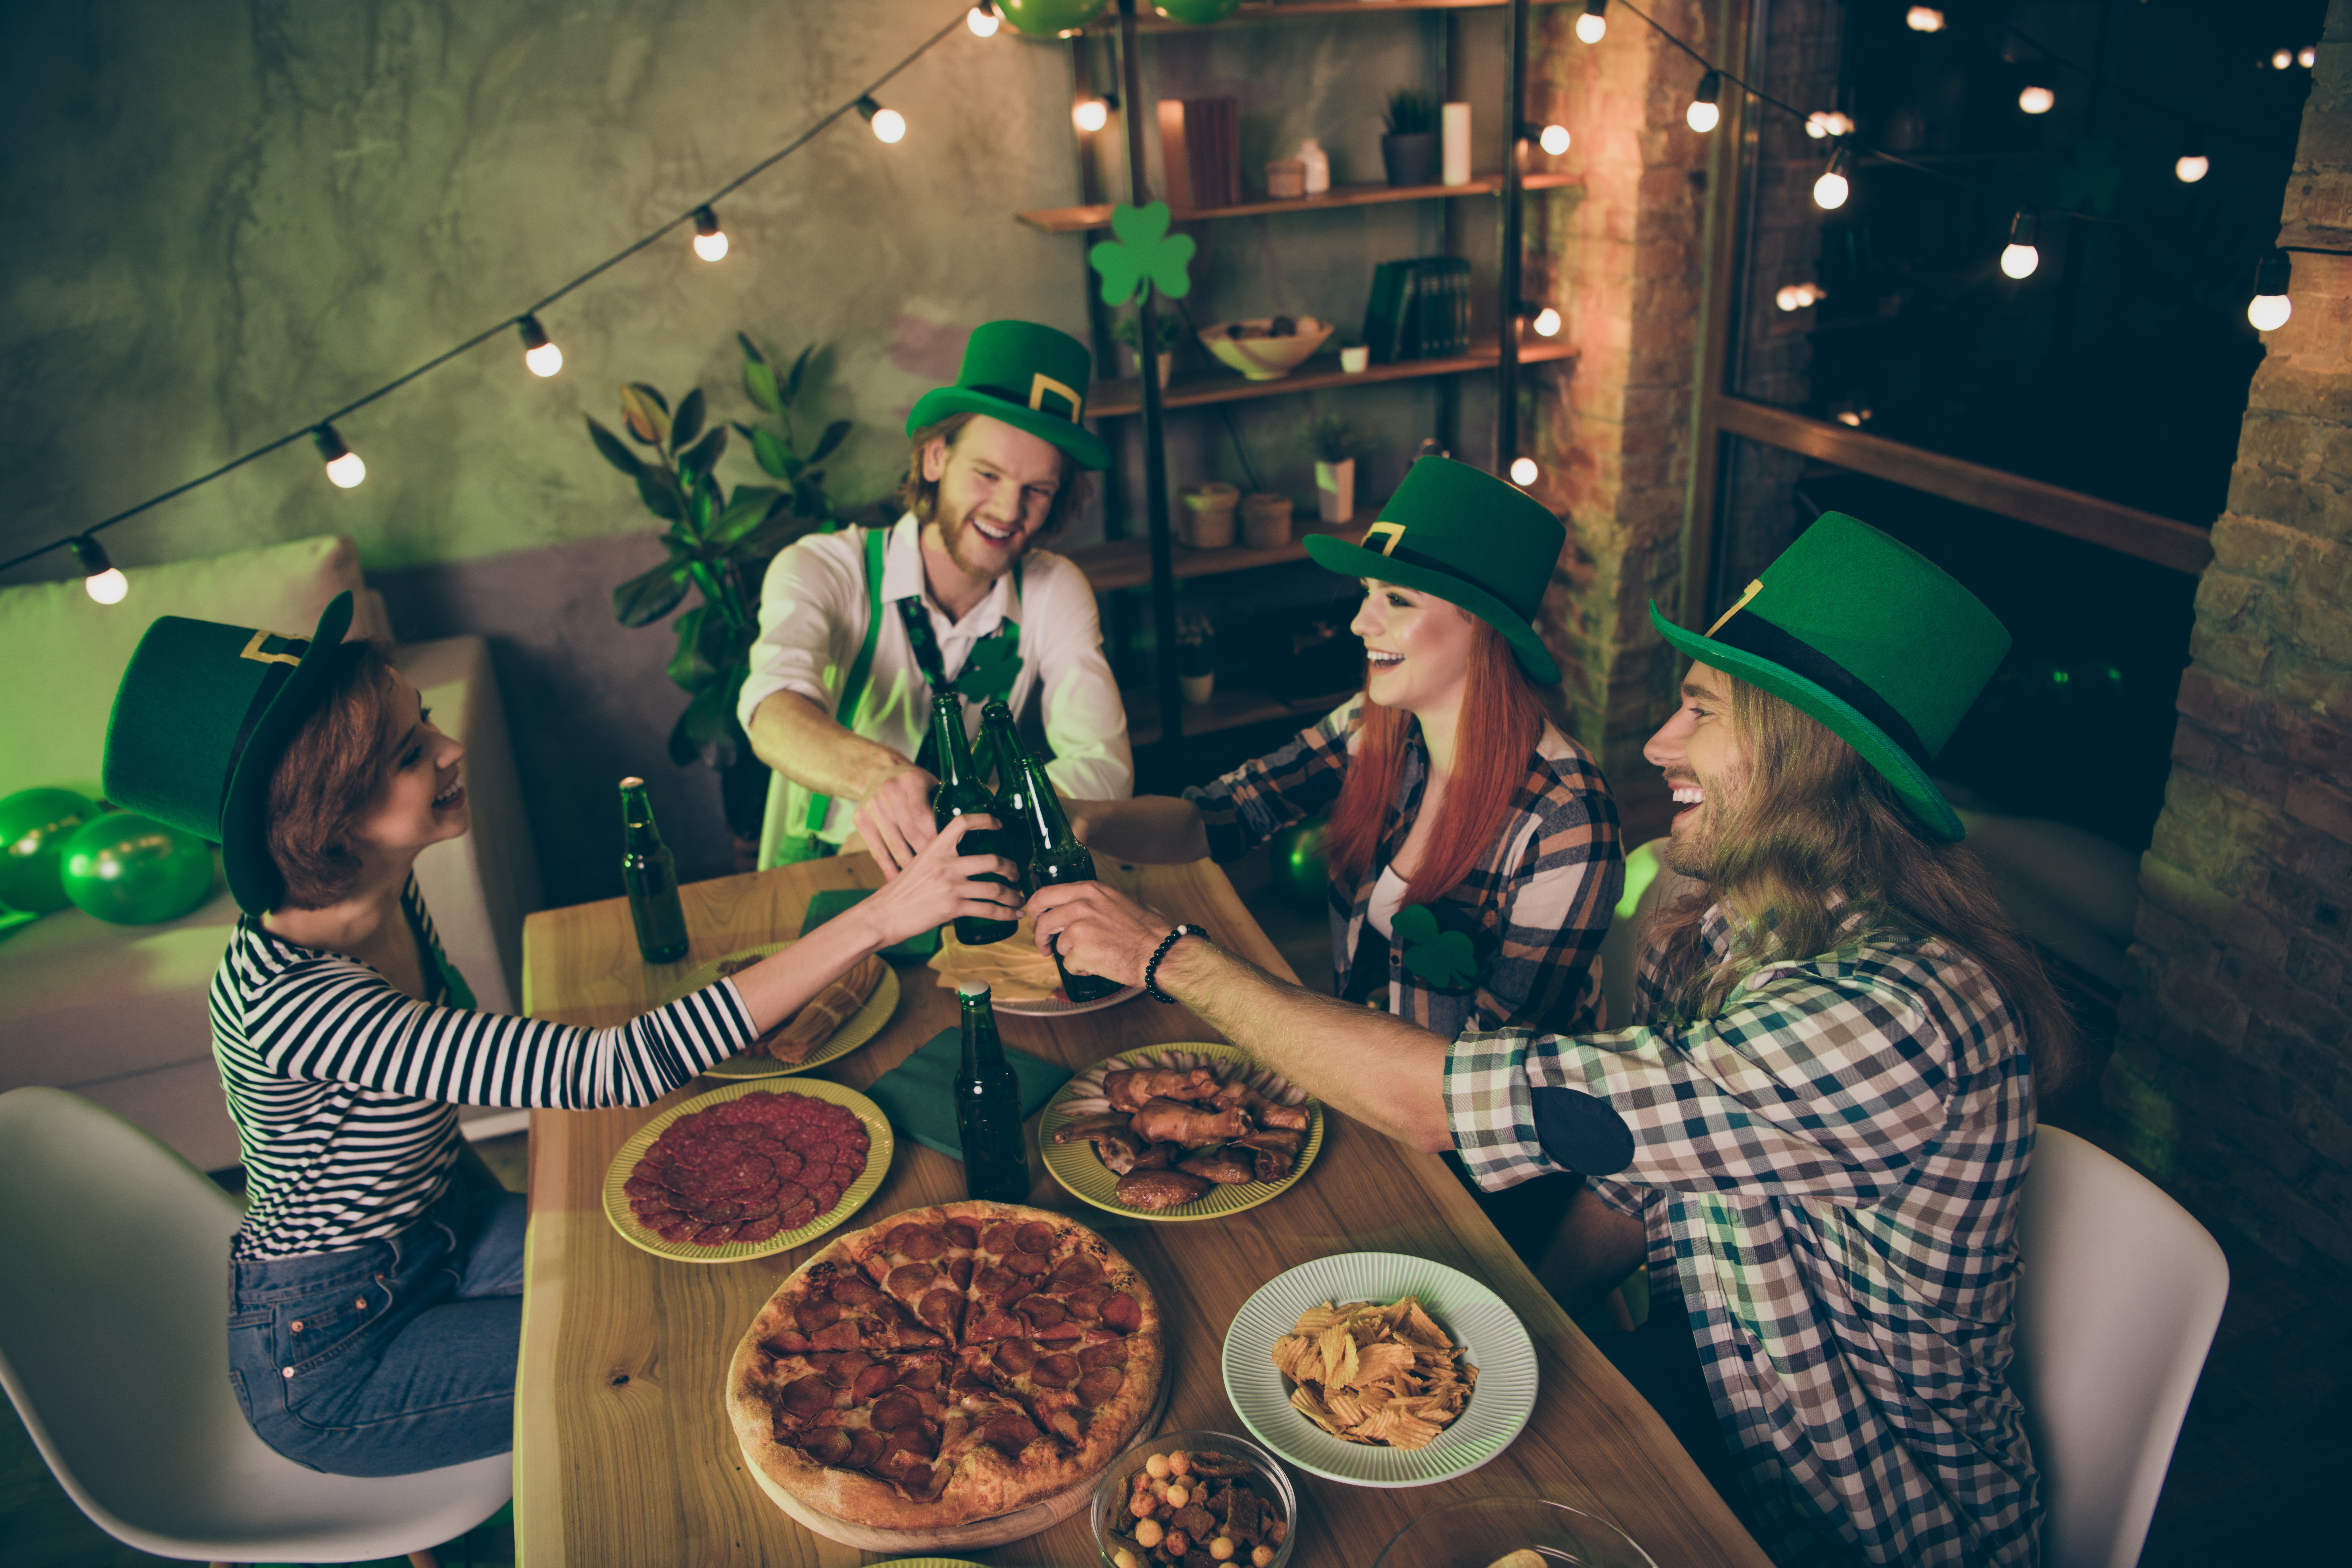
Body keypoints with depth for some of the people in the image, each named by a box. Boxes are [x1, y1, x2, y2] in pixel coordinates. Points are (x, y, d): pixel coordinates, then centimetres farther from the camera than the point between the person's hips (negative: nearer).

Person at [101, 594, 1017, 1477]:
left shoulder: (386, 892, -11)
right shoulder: (283, 1003, -37)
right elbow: (612, 1072, -44)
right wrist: (878, 919, -46)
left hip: (439, 1234, 7)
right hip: (330, 1354, -7)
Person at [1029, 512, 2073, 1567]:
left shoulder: (1895, 1015, -34)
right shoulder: (1708, 931, -6)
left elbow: (1439, 1102, -36)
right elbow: (1631, 1172, 7)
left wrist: (1169, 957, -27)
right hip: (1697, 1381, 6)